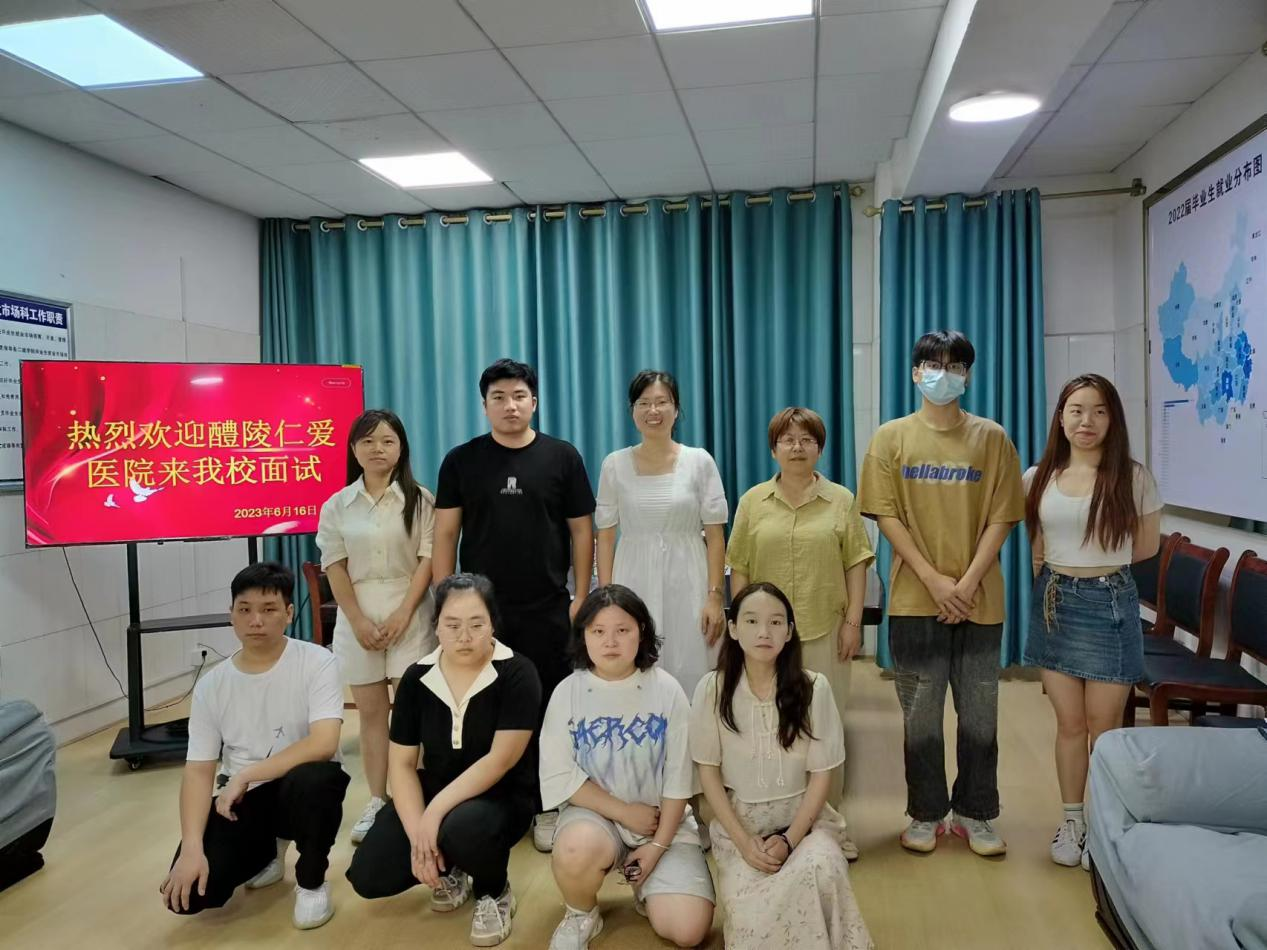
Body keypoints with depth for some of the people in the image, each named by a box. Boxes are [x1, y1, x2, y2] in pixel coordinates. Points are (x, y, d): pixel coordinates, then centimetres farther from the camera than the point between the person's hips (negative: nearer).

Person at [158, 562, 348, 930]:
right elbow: (198, 770, -3)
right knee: (187, 893, -16)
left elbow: (323, 744, -25)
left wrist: (245, 776, -23)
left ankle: (311, 882, -7)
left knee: (314, 779, -39)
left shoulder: (317, 663, -13)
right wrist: (191, 847, -16)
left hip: (300, 786, -3)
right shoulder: (212, 685, -1)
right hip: (240, 798, 4)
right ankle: (265, 853, 19)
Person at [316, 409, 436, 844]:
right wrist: (357, 620, -7)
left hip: (408, 612, -2)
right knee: (370, 710, 7)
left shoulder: (419, 500, 0)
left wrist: (404, 613, -13)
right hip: (358, 615, 2)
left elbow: (428, 559, -4)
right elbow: (334, 566, 2)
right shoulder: (337, 505, 5)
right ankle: (377, 802, 15)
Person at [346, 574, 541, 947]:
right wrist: (418, 835, -18)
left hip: (500, 798, -4)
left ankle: (495, 893, -2)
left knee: (461, 828, -37)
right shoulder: (417, 677, -5)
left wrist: (436, 811, -29)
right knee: (368, 877, -12)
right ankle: (449, 869, 19)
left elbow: (500, 760, -23)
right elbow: (402, 764, -5)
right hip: (433, 791, 4)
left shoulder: (517, 674, -17)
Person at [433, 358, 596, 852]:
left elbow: (581, 531, 2)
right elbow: (445, 535, 3)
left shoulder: (562, 457, 0)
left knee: (546, 707, 8)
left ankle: (545, 807, 23)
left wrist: (581, 598, -2)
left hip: (547, 611, 0)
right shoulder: (461, 460, 2)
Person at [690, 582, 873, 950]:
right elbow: (709, 771, -2)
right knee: (752, 916, -25)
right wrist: (744, 841, -12)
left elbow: (821, 774, -4)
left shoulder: (814, 687, -10)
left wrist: (789, 840, -15)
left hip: (803, 816, 1)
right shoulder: (712, 689, -8)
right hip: (738, 820, 0)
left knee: (821, 868, -32)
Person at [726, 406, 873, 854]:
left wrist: (853, 621, -3)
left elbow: (856, 565, 3)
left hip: (824, 630, 0)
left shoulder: (841, 501, 5)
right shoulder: (752, 501, 6)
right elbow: (739, 568, 6)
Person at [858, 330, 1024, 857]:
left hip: (979, 600, 1)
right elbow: (887, 516, -3)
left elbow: (1000, 518, 0)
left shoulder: (991, 438, 3)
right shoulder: (892, 437, 3)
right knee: (920, 714, 7)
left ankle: (975, 814, 26)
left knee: (979, 713, 9)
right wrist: (934, 580, -11)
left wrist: (967, 583, -11)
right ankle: (925, 814, 23)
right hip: (915, 600, 0)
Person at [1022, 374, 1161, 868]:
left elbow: (1147, 545, 6)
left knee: (1103, 727, 5)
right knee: (1069, 724, 10)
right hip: (1053, 602, 2)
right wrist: (1058, 574, 5)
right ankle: (1072, 821, 25)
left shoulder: (1133, 478, -6)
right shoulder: (1038, 479, 1)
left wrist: (1099, 566, 4)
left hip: (1109, 604, -2)